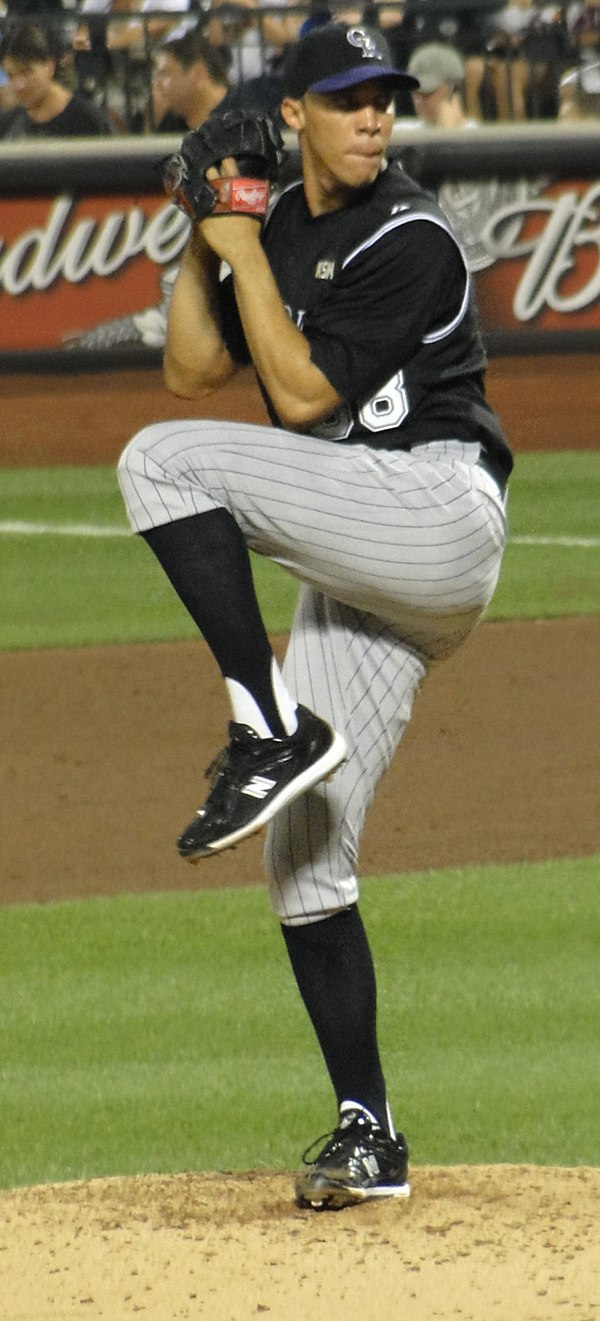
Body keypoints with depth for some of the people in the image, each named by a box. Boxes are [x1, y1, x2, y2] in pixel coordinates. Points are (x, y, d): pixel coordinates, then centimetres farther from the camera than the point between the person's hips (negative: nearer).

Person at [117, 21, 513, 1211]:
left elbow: (301, 396, -15)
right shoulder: (284, 229, 15)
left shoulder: (409, 242, -10)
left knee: (162, 462, -22)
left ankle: (272, 730, -22)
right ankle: (367, 1135, 10)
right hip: (356, 570, 8)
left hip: (436, 511, -8)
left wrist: (247, 254, -10)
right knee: (302, 855, 4)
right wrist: (203, 244, 6)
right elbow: (191, 371, 14)